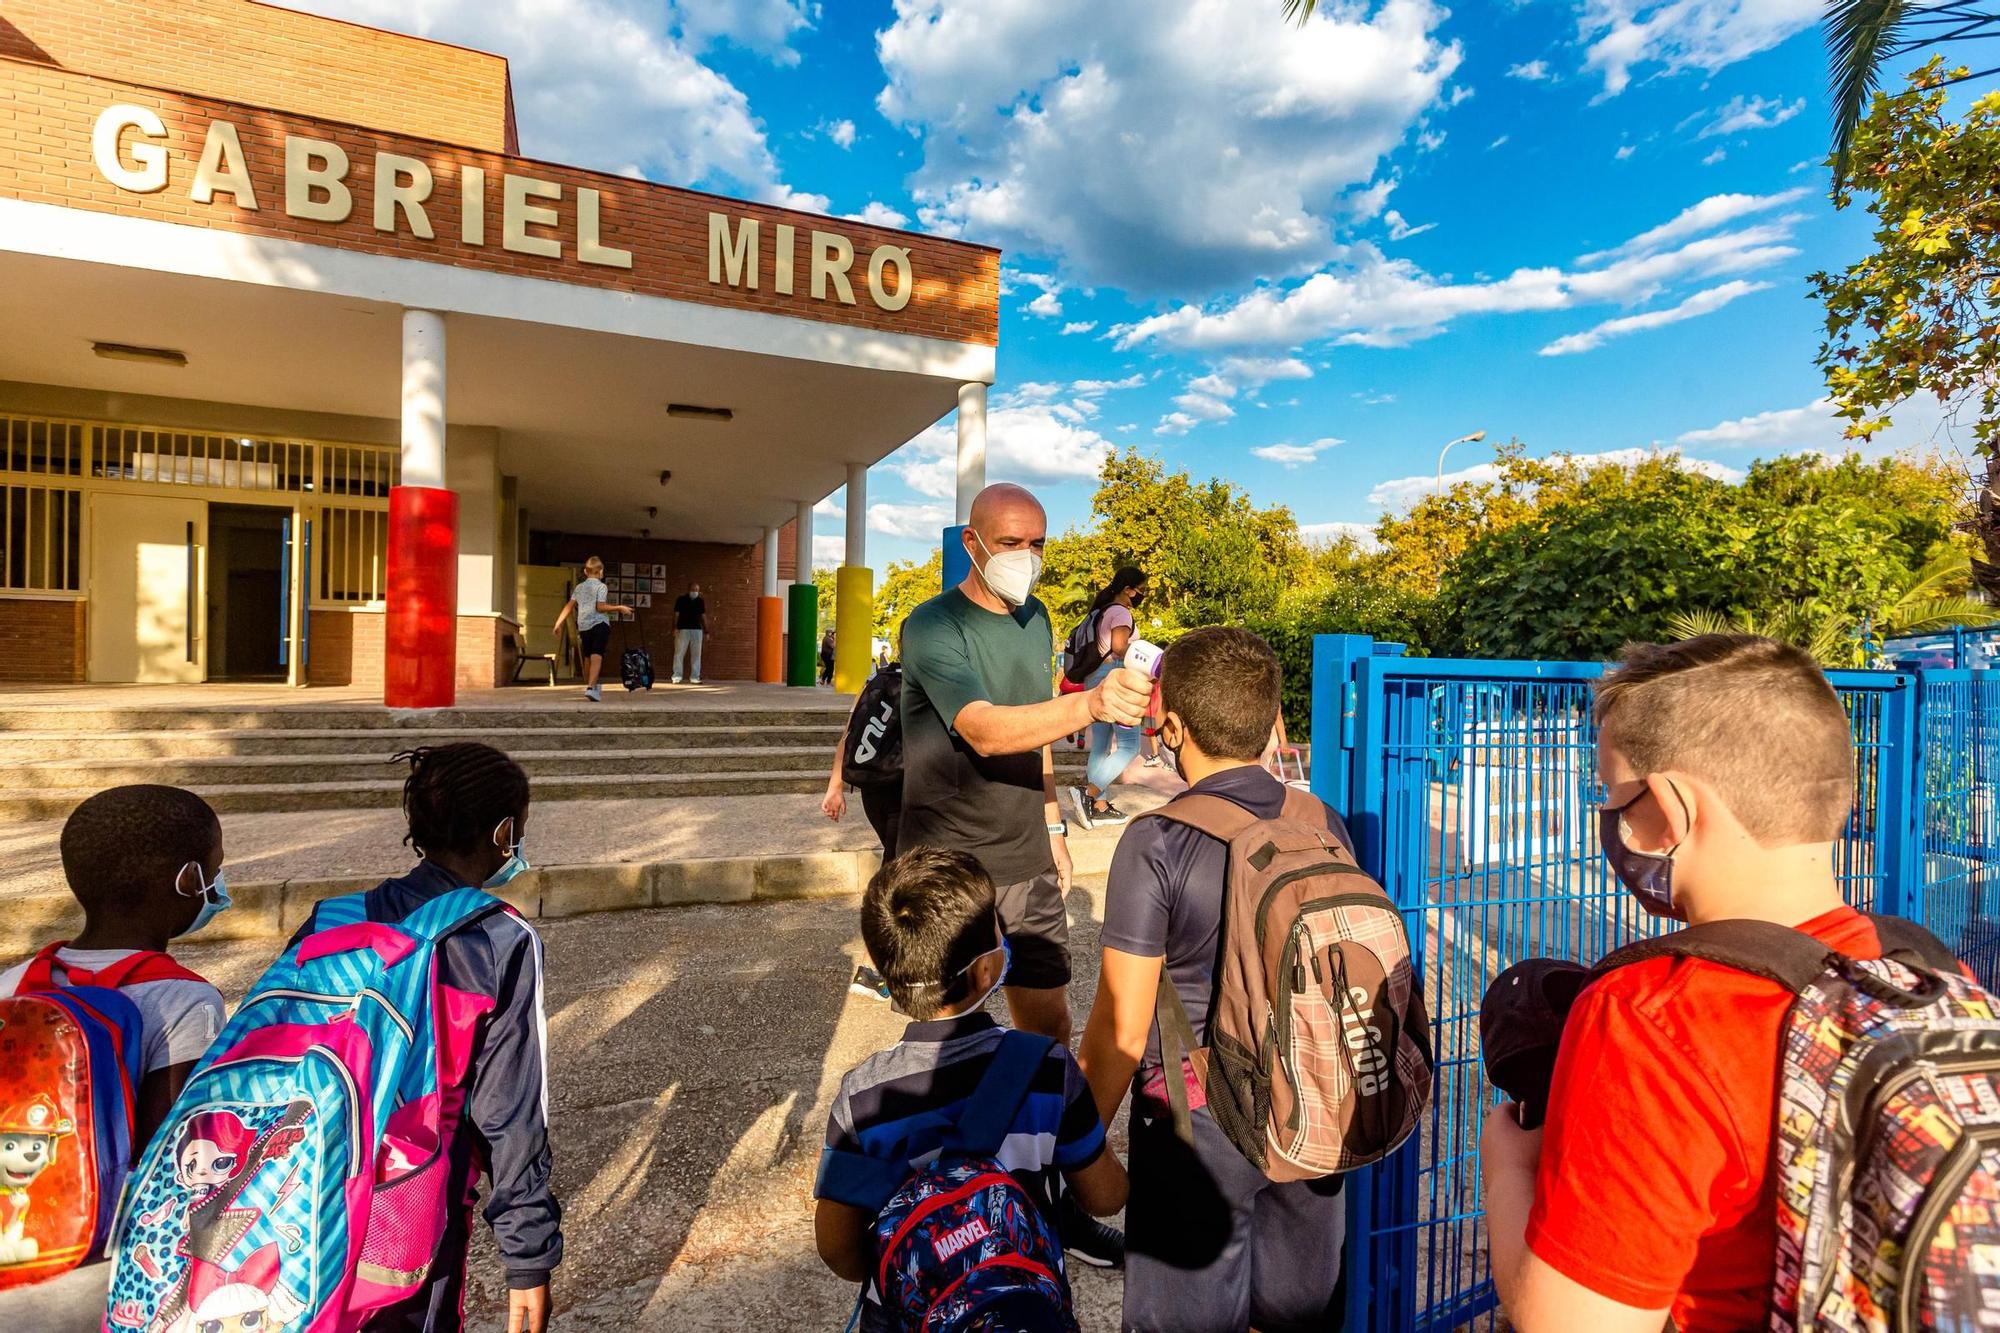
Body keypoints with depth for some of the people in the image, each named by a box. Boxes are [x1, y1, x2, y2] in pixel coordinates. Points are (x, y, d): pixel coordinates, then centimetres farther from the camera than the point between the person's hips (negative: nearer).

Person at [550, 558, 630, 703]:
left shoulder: (579, 587, 15)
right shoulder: (601, 586, -2)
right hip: (599, 624, -6)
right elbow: (600, 607, -12)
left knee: (587, 657, 18)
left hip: (583, 625, 6)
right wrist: (619, 608, -6)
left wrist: (559, 622, 15)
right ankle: (591, 687, -30)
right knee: (597, 656, -15)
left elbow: (569, 606, 11)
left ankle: (588, 685, 32)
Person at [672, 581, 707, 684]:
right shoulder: (681, 599, 1)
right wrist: (675, 628, -11)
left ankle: (695, 677, 8)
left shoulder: (700, 601, 10)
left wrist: (706, 630, 8)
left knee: (697, 654, 3)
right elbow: (676, 614, -1)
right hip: (683, 629, -3)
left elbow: (703, 616, 12)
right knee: (679, 653, -3)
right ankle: (676, 677, 2)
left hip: (697, 630, 3)